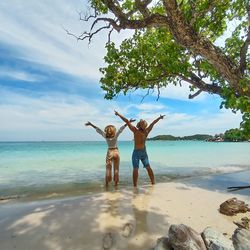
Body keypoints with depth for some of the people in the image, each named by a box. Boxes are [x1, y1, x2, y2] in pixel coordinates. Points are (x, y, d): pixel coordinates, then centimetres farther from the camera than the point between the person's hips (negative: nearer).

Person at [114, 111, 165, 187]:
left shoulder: (135, 130, -18)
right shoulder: (147, 131, -6)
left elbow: (127, 121, -17)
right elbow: (153, 123, 8)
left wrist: (118, 114, -10)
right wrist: (160, 117, 21)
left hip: (136, 152, -5)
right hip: (144, 152, 5)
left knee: (135, 169, -3)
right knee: (148, 168, 17)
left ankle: (135, 186, -5)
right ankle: (153, 183, 26)